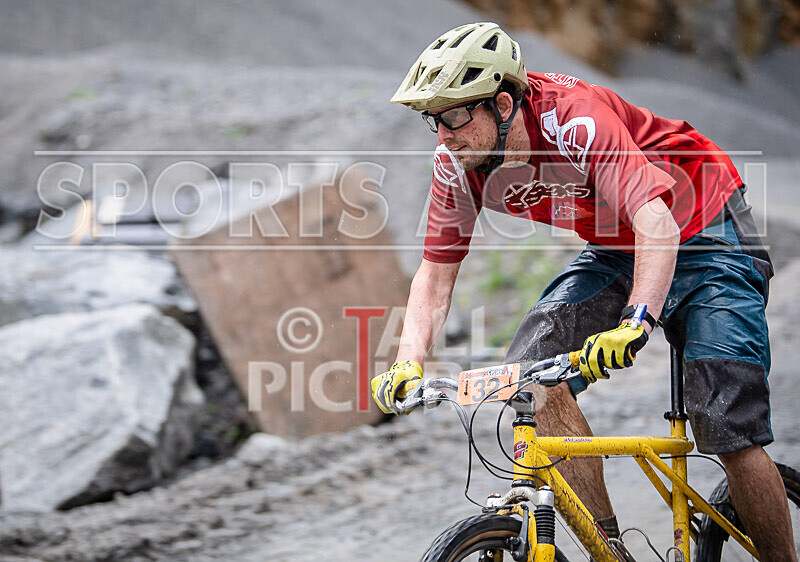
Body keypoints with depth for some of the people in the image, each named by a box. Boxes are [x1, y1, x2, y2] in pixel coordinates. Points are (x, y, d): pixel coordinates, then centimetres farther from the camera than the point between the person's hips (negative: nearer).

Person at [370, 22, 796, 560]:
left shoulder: (575, 120, -34)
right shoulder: (459, 161, -14)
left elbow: (657, 224, -44)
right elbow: (436, 273, -7)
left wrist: (635, 323, -58)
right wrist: (408, 364, -23)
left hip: (701, 236, -6)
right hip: (616, 252, 6)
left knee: (731, 433, -17)